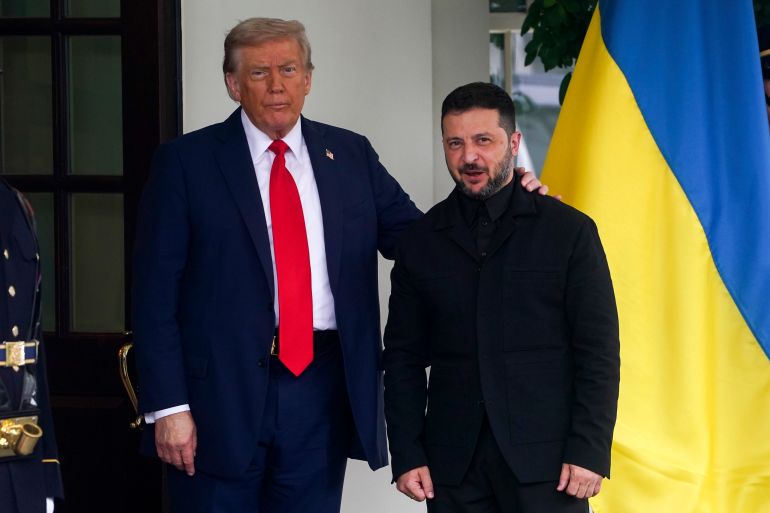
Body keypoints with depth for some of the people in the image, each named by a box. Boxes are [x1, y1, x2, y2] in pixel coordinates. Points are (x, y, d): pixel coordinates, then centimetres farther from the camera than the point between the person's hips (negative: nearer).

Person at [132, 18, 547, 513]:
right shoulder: (187, 162, 0)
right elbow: (156, 292, -3)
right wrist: (167, 405, -10)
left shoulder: (351, 155, 10)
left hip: (323, 391, 3)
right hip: (222, 391, -3)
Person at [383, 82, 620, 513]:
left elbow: (599, 351, 0)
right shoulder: (420, 243, 10)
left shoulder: (569, 231, 2)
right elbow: (403, 357, 10)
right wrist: (407, 454, 1)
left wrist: (589, 450, -8)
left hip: (546, 461, -2)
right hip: (454, 467, 2)